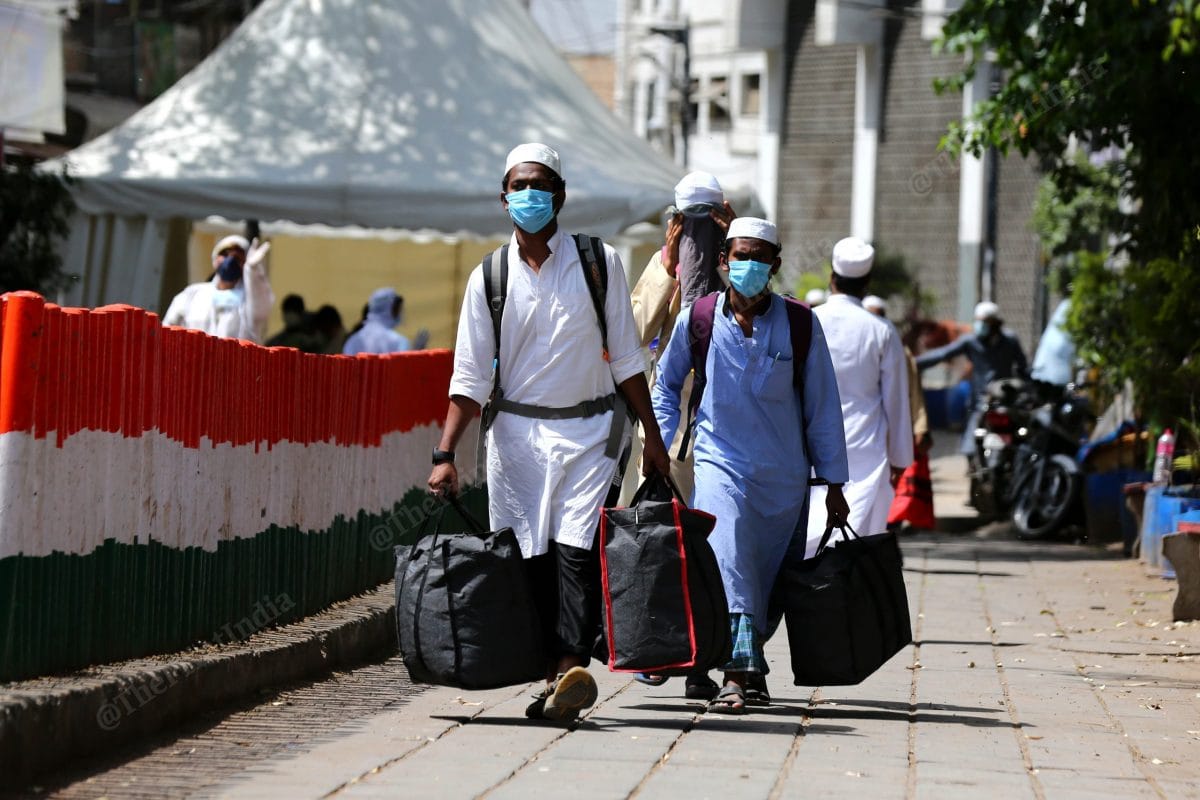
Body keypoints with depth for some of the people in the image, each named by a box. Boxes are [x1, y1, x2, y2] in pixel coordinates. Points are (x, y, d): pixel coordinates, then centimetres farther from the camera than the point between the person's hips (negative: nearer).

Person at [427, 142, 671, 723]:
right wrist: (445, 454, -8)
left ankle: (572, 665, -29)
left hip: (590, 429, -2)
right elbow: (470, 376, 2)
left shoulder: (600, 264, 2)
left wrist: (652, 437, 3)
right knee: (531, 556, -3)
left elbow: (626, 359, 6)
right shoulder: (488, 278, 4)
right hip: (517, 433, 2)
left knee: (576, 547, -17)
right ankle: (557, 673, 3)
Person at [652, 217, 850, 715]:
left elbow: (823, 408, 3)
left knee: (770, 577, 8)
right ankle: (736, 675, -28)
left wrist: (833, 484, 5)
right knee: (729, 560, -21)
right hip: (719, 461, -1)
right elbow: (666, 383, 16)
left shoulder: (800, 325, -3)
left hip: (783, 473, 2)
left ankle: (748, 660, 31)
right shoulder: (697, 319, -2)